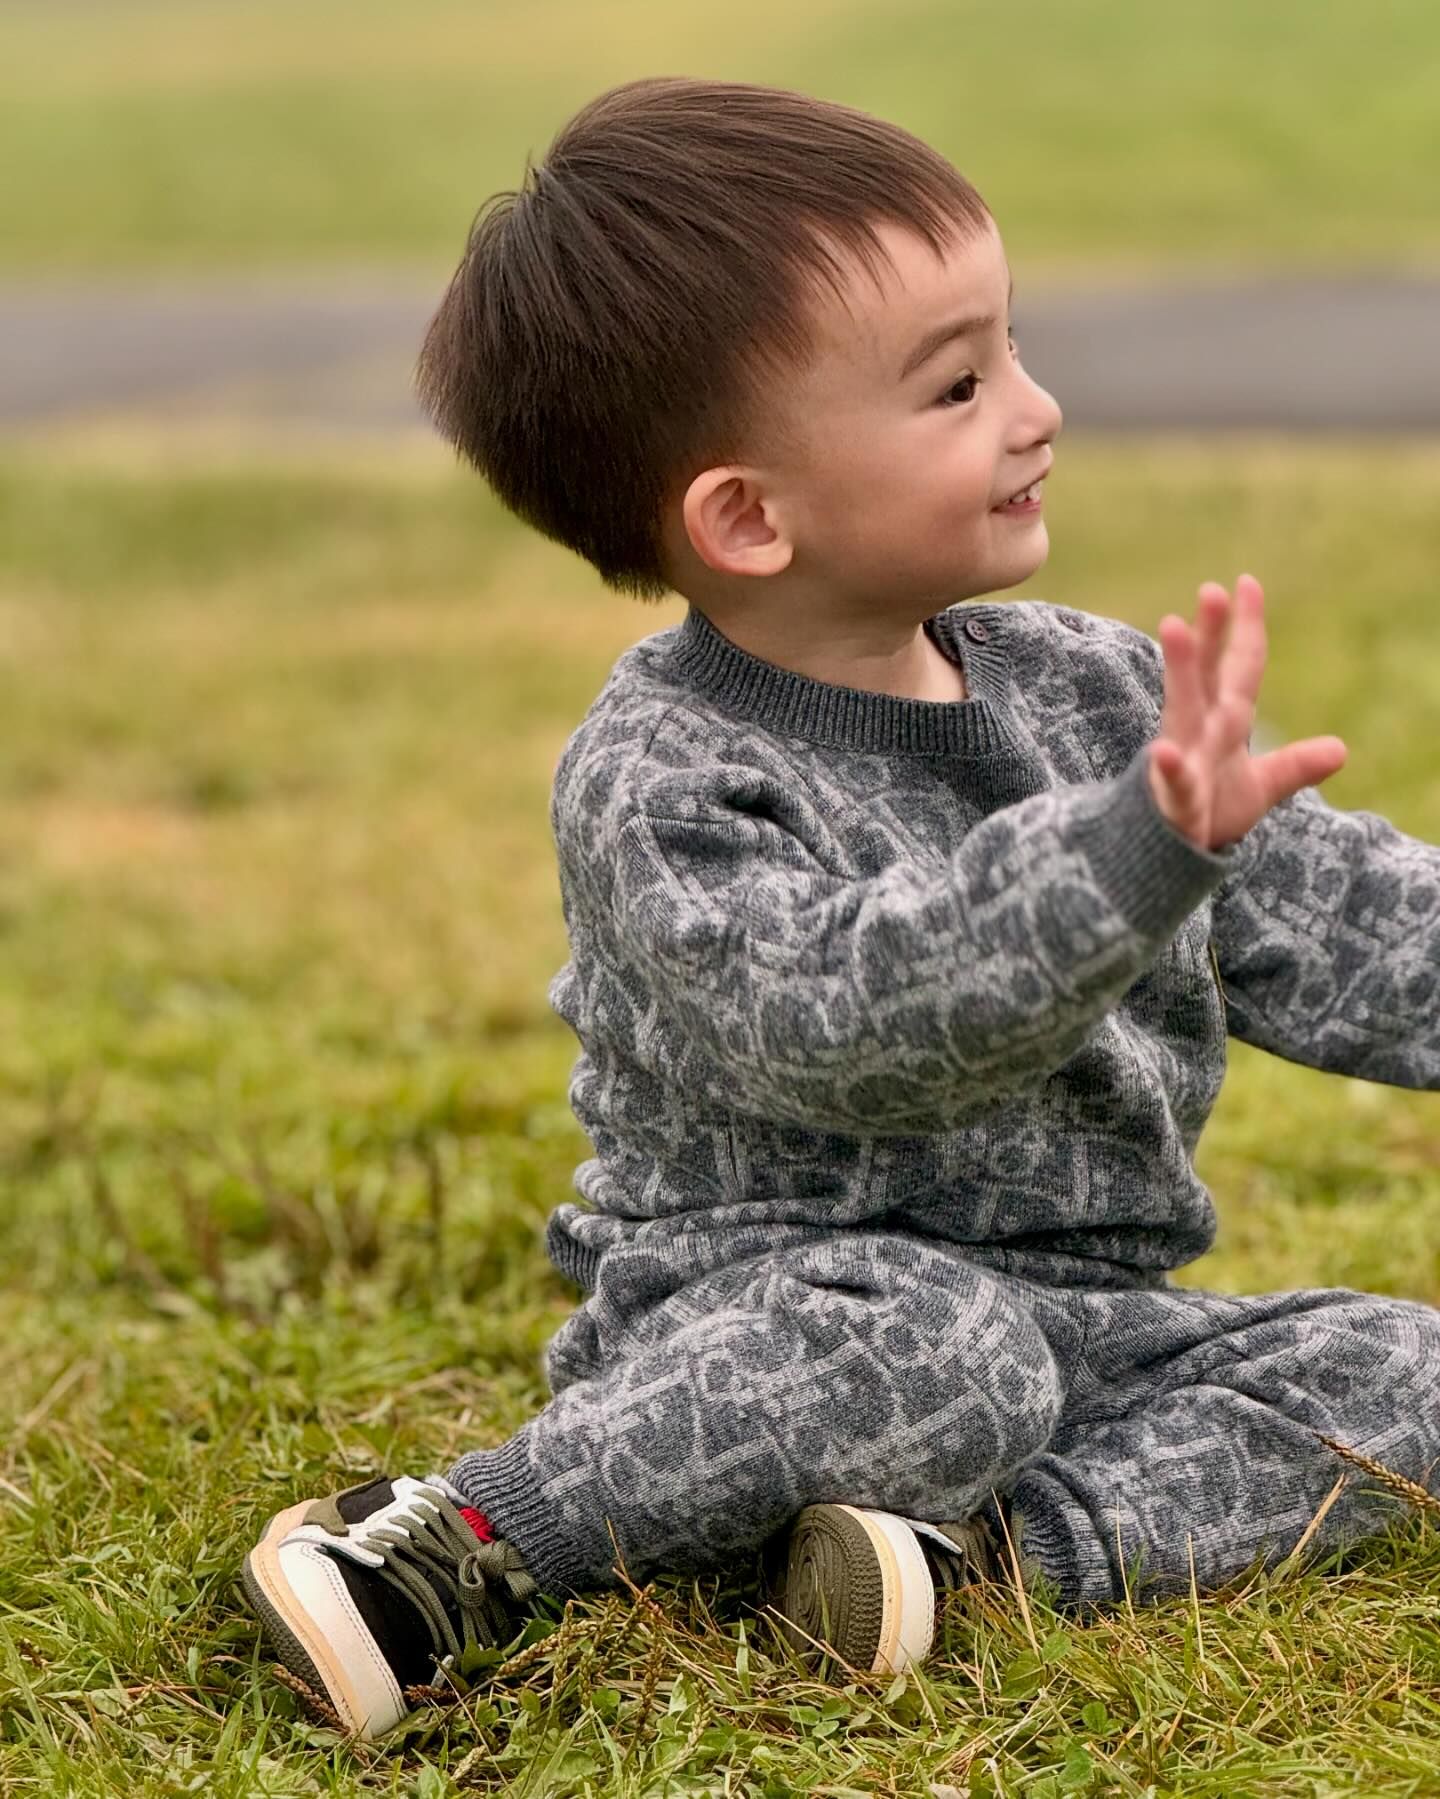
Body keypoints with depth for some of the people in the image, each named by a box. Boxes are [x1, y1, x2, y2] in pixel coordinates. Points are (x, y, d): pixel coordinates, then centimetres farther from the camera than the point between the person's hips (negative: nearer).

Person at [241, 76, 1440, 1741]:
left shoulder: (1096, 692, 5)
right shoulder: (661, 783, -15)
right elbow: (848, 1017, -32)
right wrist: (1141, 843, -42)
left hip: (1082, 1314, 7)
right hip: (772, 1306, -7)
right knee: (936, 1344, -37)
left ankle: (1000, 1548, -26)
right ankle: (456, 1545, -27)